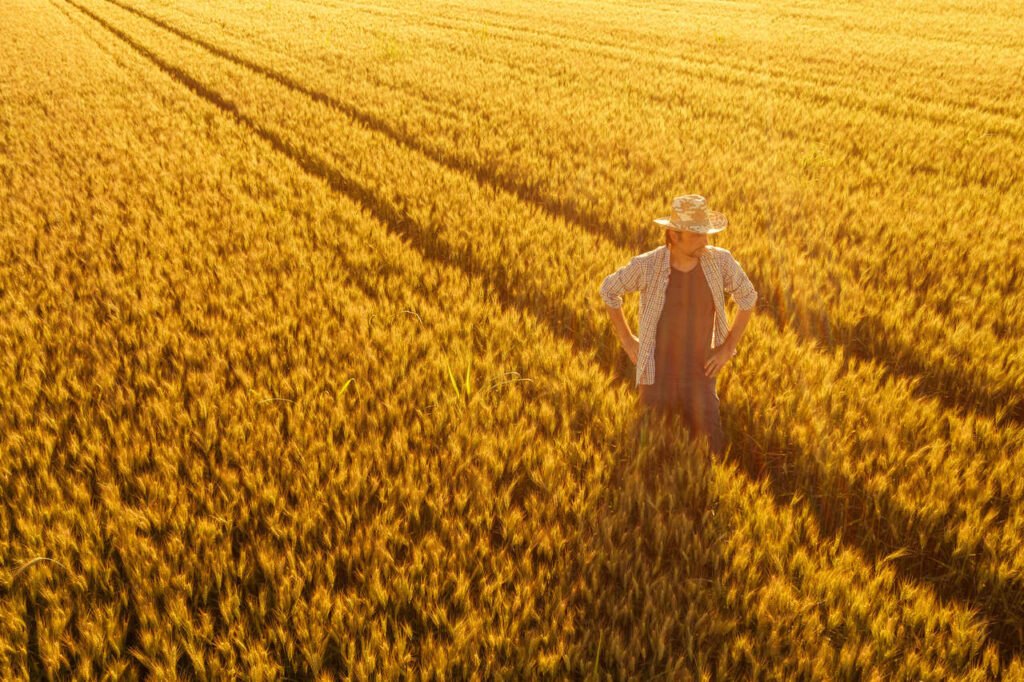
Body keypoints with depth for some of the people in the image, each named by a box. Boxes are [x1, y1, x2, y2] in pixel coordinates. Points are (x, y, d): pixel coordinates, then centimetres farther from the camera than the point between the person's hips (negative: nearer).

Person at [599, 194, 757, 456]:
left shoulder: (720, 260, -10)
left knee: (711, 450, -3)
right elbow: (608, 290, 4)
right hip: (657, 376, -1)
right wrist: (626, 339, 1)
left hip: (700, 378, 1)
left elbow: (748, 298, 7)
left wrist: (728, 347, 0)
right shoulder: (646, 265, -15)